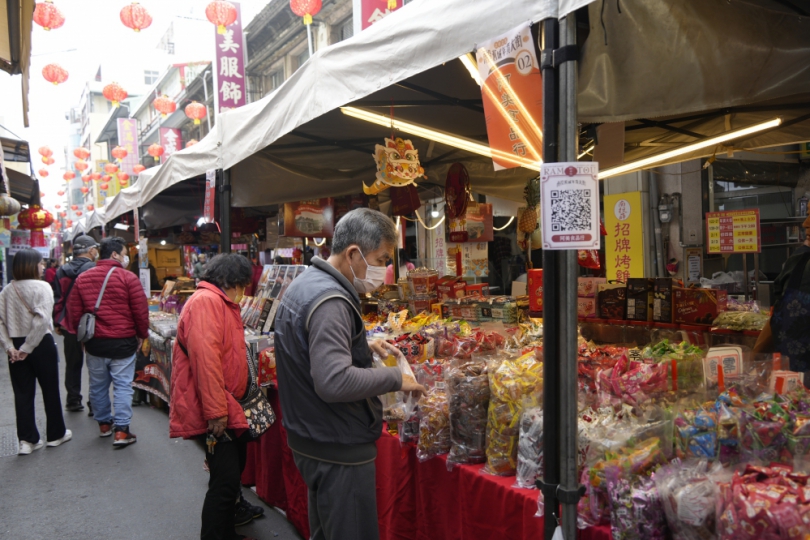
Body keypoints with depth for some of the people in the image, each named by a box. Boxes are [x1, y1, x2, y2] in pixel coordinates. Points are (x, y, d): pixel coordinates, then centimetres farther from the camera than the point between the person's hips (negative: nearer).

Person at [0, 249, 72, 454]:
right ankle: (56, 434, 21)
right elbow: (42, 320, -23)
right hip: (41, 345, -4)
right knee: (50, 390, 10)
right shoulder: (42, 287, -13)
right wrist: (28, 347, -17)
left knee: (23, 393, 9)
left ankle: (27, 439, 11)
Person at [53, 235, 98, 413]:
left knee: (73, 365, 15)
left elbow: (56, 300, 7)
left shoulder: (62, 271, 4)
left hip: (69, 325, 5)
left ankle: (73, 401, 22)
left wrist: (57, 323, 14)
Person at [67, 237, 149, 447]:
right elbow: (140, 311, -10)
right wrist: (142, 335, 4)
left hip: (94, 342, 5)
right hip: (122, 342, -4)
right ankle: (121, 431, 0)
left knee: (98, 385, 17)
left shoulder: (82, 278, 4)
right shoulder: (128, 278, -10)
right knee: (122, 386, 1)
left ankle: (104, 424, 30)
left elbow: (74, 312, 7)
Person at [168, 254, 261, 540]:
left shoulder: (222, 303, 19)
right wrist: (216, 411, -27)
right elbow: (204, 357, -27)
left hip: (227, 409, 11)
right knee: (225, 481, -8)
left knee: (232, 475, 21)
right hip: (214, 413, -11)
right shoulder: (206, 301, -16)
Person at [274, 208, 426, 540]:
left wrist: (366, 347, 10)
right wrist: (395, 378, -20)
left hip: (311, 438, 10)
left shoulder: (305, 284, 9)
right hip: (339, 450, -10)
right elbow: (334, 382, -32)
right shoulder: (330, 301, -24)